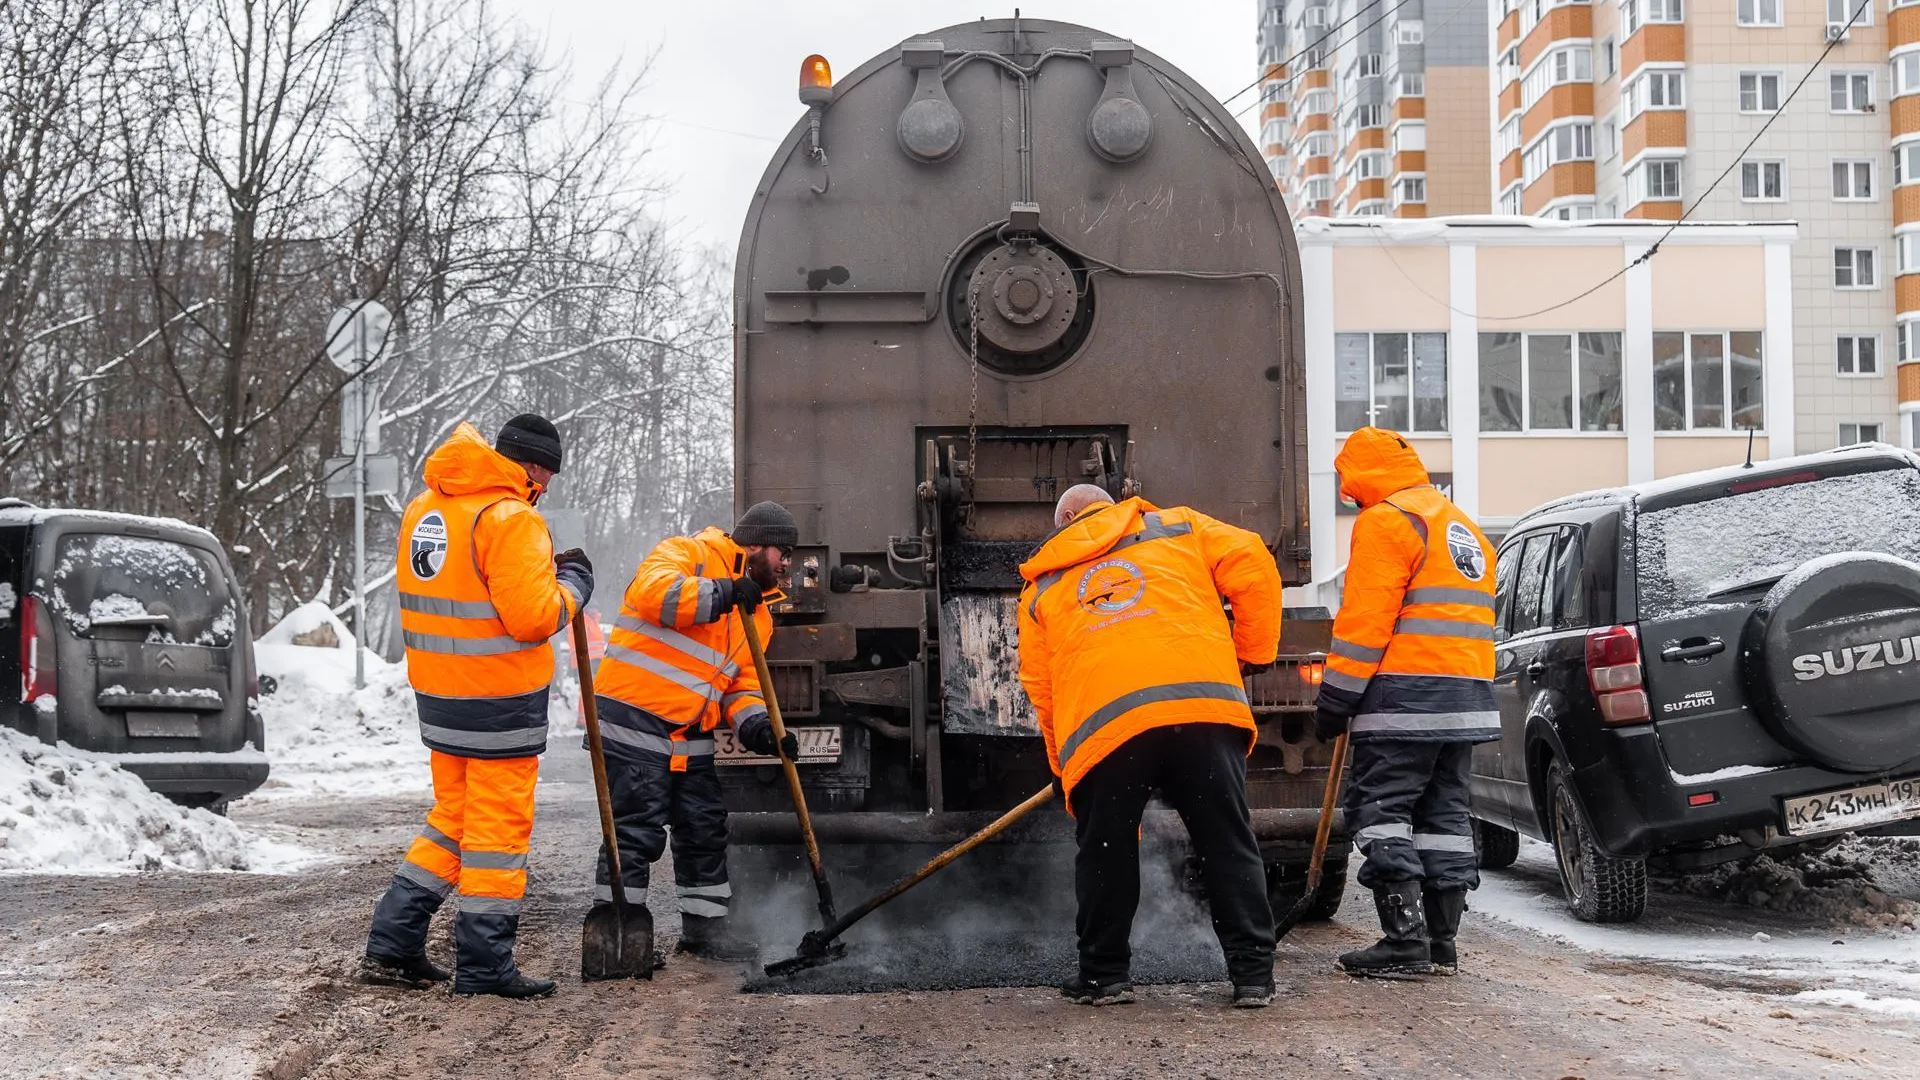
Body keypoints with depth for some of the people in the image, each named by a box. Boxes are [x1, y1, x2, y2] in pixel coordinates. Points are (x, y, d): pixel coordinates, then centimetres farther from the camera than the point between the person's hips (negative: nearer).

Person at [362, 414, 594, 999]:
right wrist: (571, 585, -3)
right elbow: (532, 617, -21)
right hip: (501, 702, -8)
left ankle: (392, 944, 17)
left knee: (452, 816, 18)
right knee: (498, 827, 0)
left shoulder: (424, 510, 11)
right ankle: (484, 965, 6)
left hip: (439, 695, 8)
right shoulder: (509, 518, -17)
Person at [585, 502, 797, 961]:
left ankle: (705, 926, 24)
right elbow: (653, 591, -28)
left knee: (705, 831, 12)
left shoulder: (758, 611, 17)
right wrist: (721, 595, -23)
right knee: (637, 832, -7)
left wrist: (758, 725, -4)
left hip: (690, 736, 8)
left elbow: (742, 683, 15)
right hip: (633, 719, -8)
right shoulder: (689, 554, -6)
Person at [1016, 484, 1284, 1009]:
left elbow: (1041, 691, 26)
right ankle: (1253, 972, 10)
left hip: (1102, 721, 0)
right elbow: (1253, 569, 11)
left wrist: (1067, 770, 35)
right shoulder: (1177, 528, 26)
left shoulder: (1041, 587, 28)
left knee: (1105, 855, 17)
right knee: (1229, 846, 10)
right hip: (1205, 703, 0)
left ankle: (1103, 974, 21)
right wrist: (1250, 652, 21)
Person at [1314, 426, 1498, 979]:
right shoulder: (1464, 528, 23)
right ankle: (1441, 942, 13)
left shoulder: (1386, 520, -7)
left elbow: (1364, 620, -13)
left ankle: (1404, 940, -11)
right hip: (1467, 695, 9)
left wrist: (1336, 697, -10)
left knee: (1380, 808, -5)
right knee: (1444, 811, 11)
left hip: (1405, 692, -9)